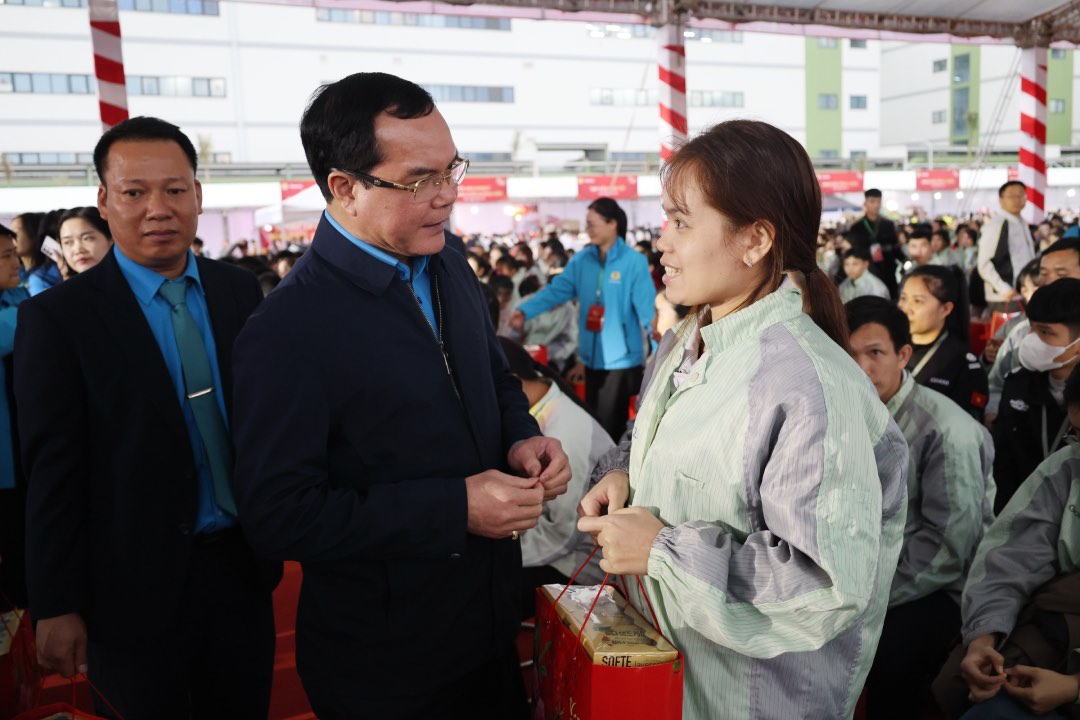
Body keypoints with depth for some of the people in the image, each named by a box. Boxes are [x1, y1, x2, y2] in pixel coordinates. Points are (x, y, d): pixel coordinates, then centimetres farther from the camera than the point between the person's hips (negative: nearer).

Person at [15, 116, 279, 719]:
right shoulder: (59, 317, -11)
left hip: (242, 568, 4)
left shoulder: (241, 291, 0)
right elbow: (54, 473, -9)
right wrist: (57, 607, -7)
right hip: (138, 587, -3)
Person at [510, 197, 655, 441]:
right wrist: (524, 311, -13)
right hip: (592, 357, 6)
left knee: (610, 426, 1)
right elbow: (557, 289, 0)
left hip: (622, 357, -5)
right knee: (593, 420, 18)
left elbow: (647, 307, -13)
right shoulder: (582, 260, 4)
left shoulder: (634, 261, -11)